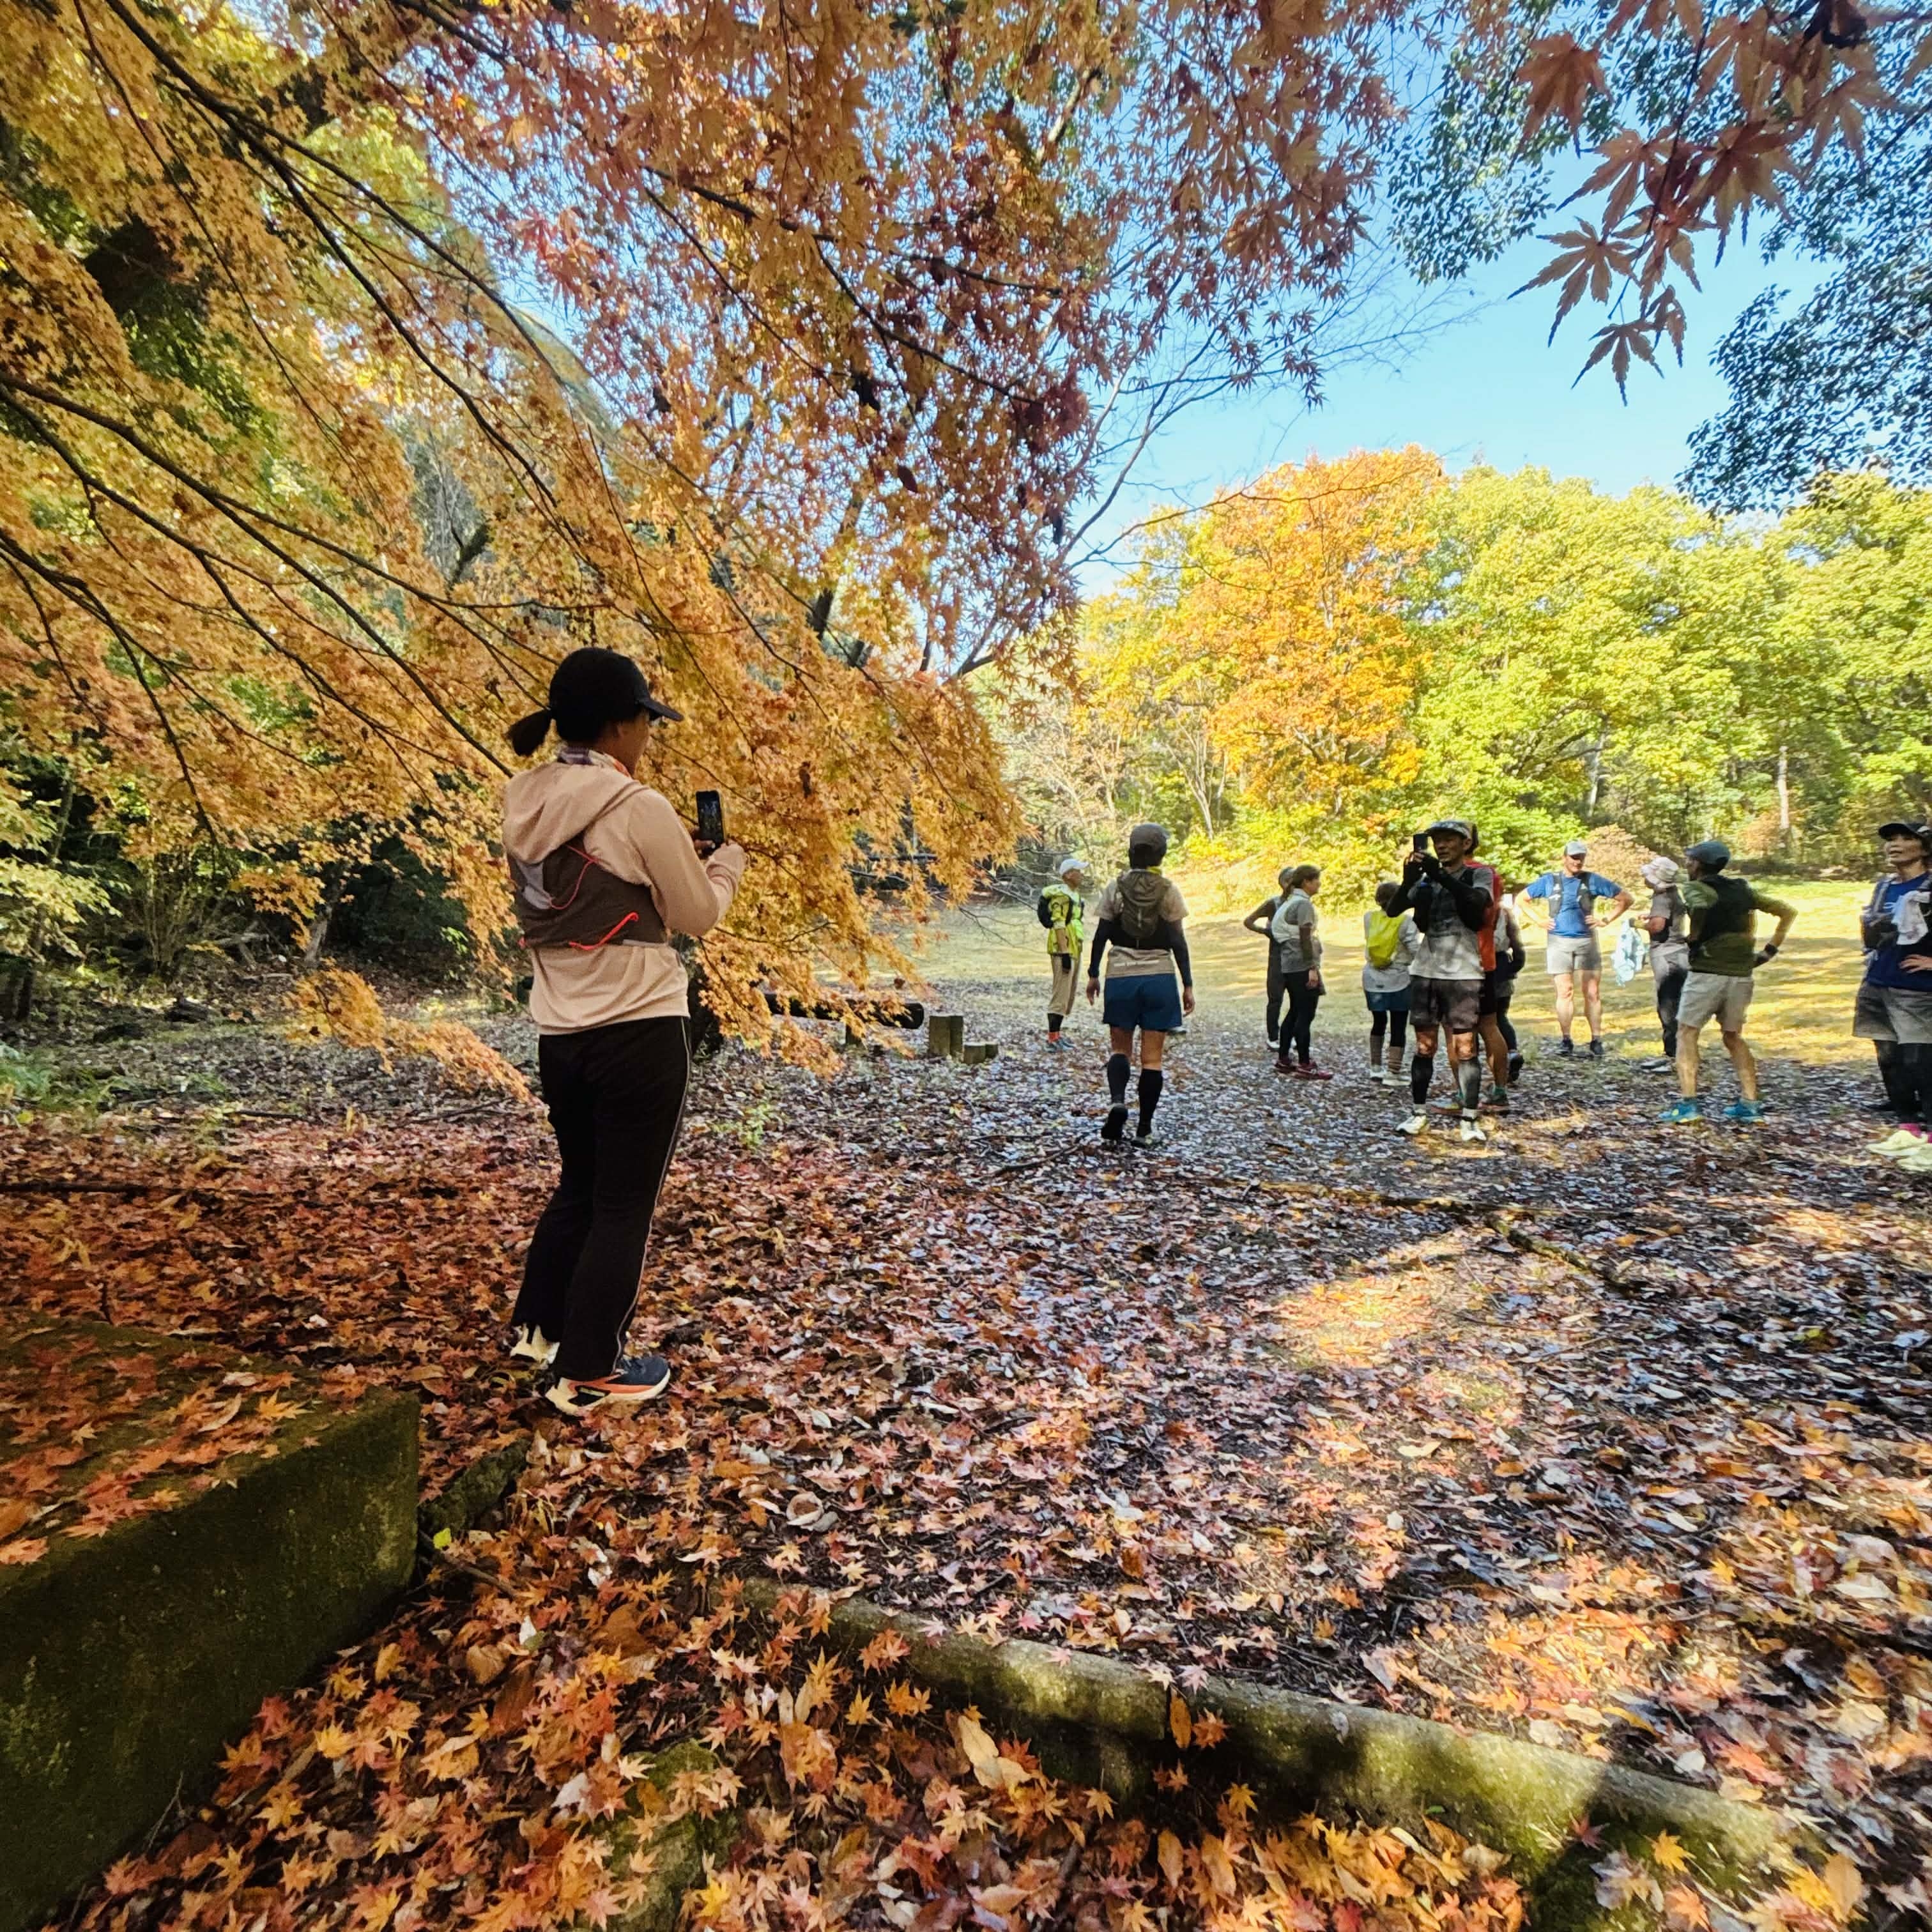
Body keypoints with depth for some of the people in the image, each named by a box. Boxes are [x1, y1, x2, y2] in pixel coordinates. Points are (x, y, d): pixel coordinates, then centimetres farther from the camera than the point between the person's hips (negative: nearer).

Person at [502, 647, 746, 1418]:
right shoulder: (638, 806, -16)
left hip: (559, 1033, 7)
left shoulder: (525, 805, 7)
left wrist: (678, 858, 18)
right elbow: (696, 913, -5)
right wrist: (726, 859, 13)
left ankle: (536, 1327, 39)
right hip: (639, 1032, -7)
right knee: (624, 1204, 7)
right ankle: (588, 1373, 19)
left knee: (580, 1185, 25)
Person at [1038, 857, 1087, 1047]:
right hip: (1063, 951, -10)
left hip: (1074, 950, 10)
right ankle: (1052, 1037, -5)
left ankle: (1056, 1033, 21)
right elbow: (1058, 925, -20)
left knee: (1068, 995, 14)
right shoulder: (1061, 894, -14)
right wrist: (1064, 953, -24)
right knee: (1061, 994, -9)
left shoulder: (1074, 894, 18)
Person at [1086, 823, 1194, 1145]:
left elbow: (1101, 936, 0)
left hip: (1121, 976, 1)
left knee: (1120, 1047, 13)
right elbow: (1178, 942, -4)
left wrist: (1093, 974, 9)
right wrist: (1188, 984, 0)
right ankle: (1144, 1128, 7)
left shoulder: (1116, 888, 1)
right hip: (1159, 977, -1)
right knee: (1152, 1056, 4)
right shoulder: (1168, 890, -2)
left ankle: (1117, 1100, -14)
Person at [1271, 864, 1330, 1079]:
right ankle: (1305, 1065, -3)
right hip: (1302, 966, -10)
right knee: (1306, 1015, -6)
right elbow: (1305, 938, -19)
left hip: (1289, 966, 10)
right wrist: (1313, 968, -19)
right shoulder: (1304, 903, -13)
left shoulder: (1290, 902, 15)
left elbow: (1271, 930, 18)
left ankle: (1284, 1061, 19)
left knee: (1295, 1013, 15)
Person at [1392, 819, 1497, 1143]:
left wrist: (1441, 875, -28)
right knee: (1424, 1046, 7)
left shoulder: (1480, 874, 4)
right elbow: (1395, 908, 0)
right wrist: (1409, 879, -18)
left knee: (1465, 1048, -4)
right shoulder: (1426, 878, 13)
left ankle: (1470, 1120, 0)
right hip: (1425, 971, 4)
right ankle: (1419, 1113, 14)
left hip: (1463, 974, -3)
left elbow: (1478, 901, -19)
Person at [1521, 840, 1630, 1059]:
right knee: (1565, 992, -4)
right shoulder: (1549, 881, 8)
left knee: (1593, 993, 1)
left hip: (1588, 942, 1)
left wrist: (1606, 919, 3)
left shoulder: (1592, 880, 7)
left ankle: (1596, 1041, 6)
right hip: (1559, 942, 0)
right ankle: (1566, 1041, 2)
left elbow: (1625, 898, 12)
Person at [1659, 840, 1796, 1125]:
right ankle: (1749, 1104, 16)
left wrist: (1693, 939, -13)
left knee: (1687, 1034, 3)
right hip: (1742, 975, 6)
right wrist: (1771, 950, 14)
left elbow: (1700, 908, -28)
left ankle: (1688, 1102, -5)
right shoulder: (1744, 889, 14)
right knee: (1734, 1037, 19)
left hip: (1706, 973, -6)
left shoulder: (1695, 888, -4)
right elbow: (1788, 911, 17)